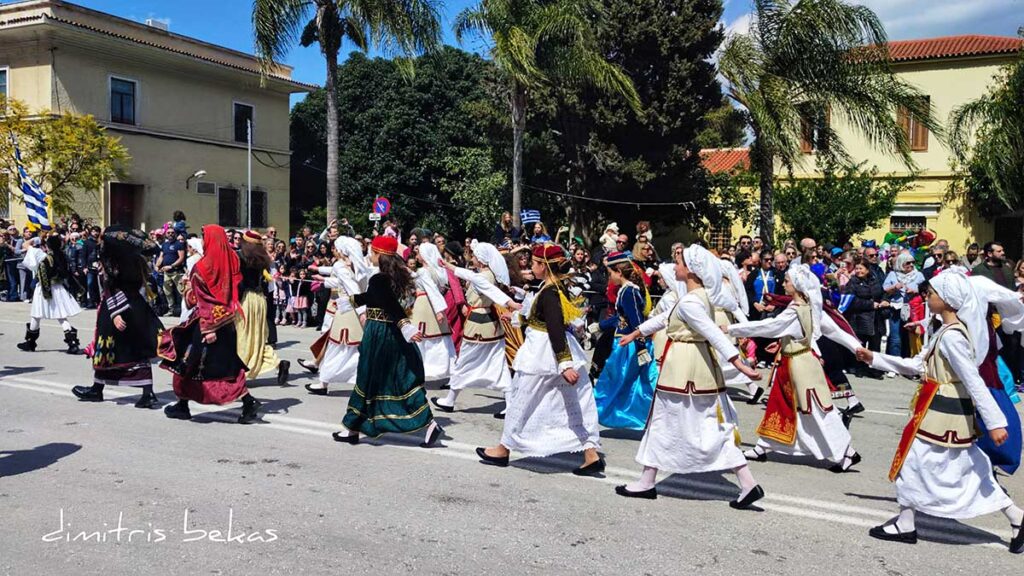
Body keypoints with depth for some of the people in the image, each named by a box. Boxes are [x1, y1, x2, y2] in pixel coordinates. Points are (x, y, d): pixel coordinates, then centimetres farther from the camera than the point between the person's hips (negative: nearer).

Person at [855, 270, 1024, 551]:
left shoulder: (951, 336, -20)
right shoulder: (949, 331, 11)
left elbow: (974, 382, -23)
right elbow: (916, 365, 15)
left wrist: (995, 422, -24)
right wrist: (874, 358, 13)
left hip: (941, 411, -10)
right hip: (953, 410, 10)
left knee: (915, 460, 2)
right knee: (969, 467, 15)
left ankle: (905, 525, 14)